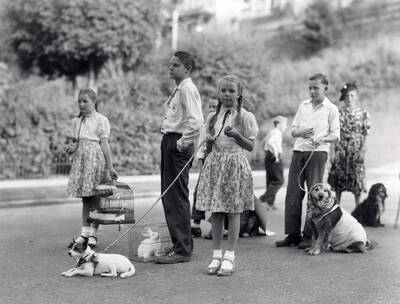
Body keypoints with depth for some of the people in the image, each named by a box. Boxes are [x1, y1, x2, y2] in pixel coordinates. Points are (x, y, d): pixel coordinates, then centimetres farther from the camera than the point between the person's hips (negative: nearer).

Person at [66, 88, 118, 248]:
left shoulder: (101, 120, -2)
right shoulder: (77, 121, 14)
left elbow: (104, 144, -5)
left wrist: (110, 167, -7)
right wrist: (72, 146, -2)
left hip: (95, 158, -5)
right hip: (80, 158, 5)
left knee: (95, 197, -3)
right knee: (85, 198, 9)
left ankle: (93, 234, 1)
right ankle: (84, 232, 12)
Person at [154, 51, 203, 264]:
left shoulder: (187, 88, -13)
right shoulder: (178, 89, 18)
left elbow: (196, 121, -25)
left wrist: (182, 142, -20)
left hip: (178, 146, -11)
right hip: (170, 142, 11)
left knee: (177, 197, -8)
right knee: (169, 196, 14)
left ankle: (182, 250, -3)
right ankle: (181, 244, 24)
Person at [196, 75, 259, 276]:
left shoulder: (245, 117, -1)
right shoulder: (213, 117, 12)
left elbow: (251, 146, -3)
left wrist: (236, 135, -19)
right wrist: (209, 141, -5)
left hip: (235, 164, -4)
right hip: (214, 163, 4)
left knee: (233, 212, -1)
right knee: (215, 212, 4)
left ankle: (229, 257, 5)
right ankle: (216, 254, 13)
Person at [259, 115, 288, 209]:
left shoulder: (271, 132, 17)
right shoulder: (277, 132, -12)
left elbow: (264, 141, 33)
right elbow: (270, 142, -28)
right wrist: (276, 154, -24)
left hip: (268, 156, 10)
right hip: (275, 158, -10)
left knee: (270, 180, 11)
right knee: (278, 181, -7)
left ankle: (270, 203, 13)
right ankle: (263, 200, -15)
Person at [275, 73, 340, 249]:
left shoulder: (331, 109, 4)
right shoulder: (303, 106, 16)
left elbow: (335, 134, 0)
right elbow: (293, 129, 16)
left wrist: (322, 139, -20)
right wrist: (300, 132, -6)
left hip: (318, 153, -4)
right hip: (299, 151, 4)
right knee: (293, 193, 1)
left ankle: (309, 236, 1)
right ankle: (293, 234, 8)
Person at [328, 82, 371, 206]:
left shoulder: (363, 114, 1)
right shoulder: (339, 113, 2)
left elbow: (365, 135, 0)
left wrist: (362, 151, -10)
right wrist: (332, 152, -3)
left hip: (356, 152, -1)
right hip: (341, 150, 1)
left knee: (357, 180, 2)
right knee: (338, 182, 4)